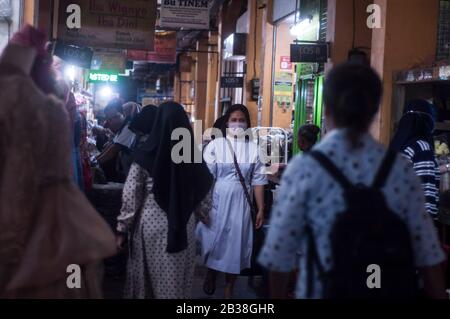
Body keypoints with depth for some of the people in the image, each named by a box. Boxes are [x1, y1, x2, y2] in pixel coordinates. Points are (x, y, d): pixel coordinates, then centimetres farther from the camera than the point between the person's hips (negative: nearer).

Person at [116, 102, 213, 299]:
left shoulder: (146, 155, -12)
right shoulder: (192, 153, -4)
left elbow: (130, 197, -9)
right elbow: (203, 188, 9)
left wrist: (122, 229, 0)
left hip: (151, 223, -2)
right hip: (183, 225, 2)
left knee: (148, 275, 13)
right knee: (177, 278, 14)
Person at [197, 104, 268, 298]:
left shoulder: (253, 148, 1)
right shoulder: (215, 145, -5)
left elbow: (258, 181, 3)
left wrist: (261, 210, 1)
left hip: (240, 204, 2)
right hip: (217, 201, -2)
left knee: (236, 243, 9)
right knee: (214, 239, 8)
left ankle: (229, 289, 25)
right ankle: (210, 275, 37)